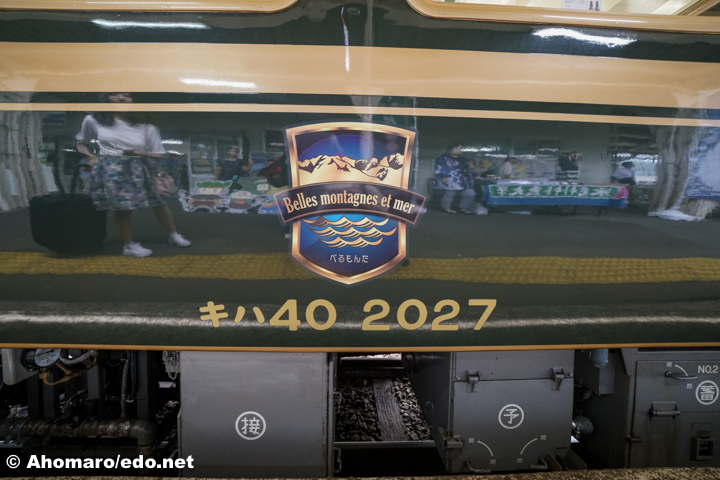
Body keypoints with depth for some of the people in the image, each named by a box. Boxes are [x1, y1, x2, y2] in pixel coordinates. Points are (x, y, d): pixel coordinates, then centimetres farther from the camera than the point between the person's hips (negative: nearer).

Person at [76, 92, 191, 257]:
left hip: (137, 170, 2)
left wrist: (140, 153, -11)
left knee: (158, 202, 6)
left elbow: (158, 154, 7)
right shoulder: (93, 121, 4)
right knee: (121, 207, -3)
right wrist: (92, 157, 2)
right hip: (109, 170, -1)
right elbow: (81, 143, 20)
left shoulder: (145, 126, 2)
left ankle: (173, 235, 25)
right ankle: (129, 246, 12)